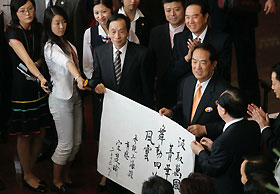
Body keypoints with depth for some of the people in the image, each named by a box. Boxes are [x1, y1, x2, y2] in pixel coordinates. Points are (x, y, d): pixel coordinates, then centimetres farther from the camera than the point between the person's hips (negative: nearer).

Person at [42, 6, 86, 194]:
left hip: (74, 96, 8)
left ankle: (66, 176, 31)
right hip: (61, 99, -8)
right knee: (66, 144, -1)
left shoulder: (67, 42, 9)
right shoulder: (51, 47, -19)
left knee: (77, 142, 14)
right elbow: (66, 62, -40)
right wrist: (78, 77, -56)